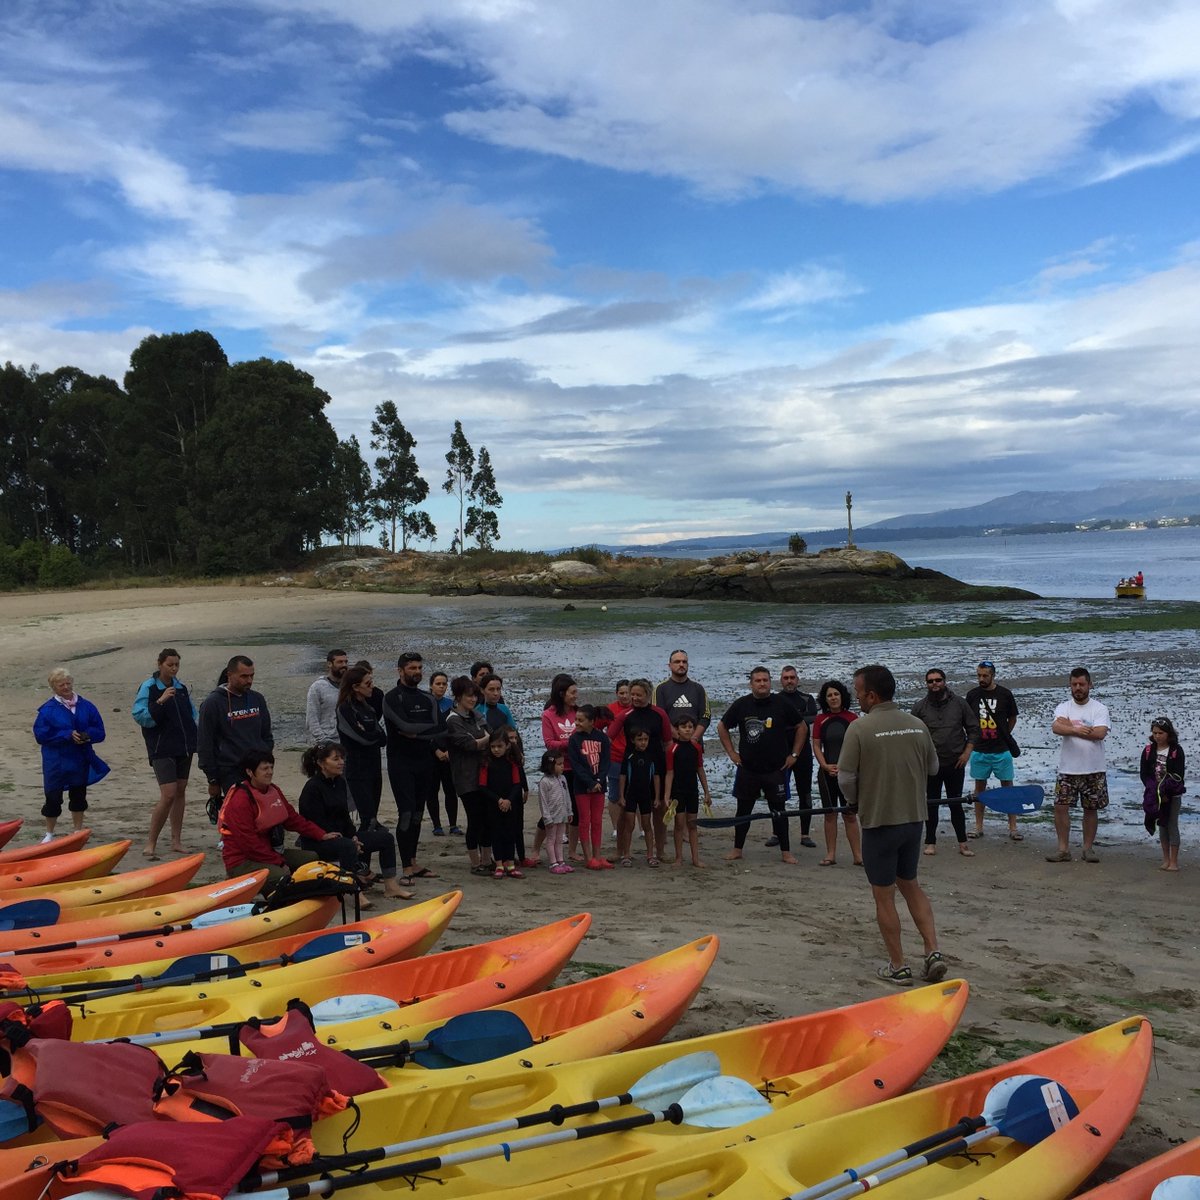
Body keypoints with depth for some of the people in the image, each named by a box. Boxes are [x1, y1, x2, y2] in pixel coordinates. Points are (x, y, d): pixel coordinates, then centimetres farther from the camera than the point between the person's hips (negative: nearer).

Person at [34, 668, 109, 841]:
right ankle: (49, 834, 19)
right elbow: (41, 735, -12)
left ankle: (78, 832, 26)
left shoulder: (86, 706, 3)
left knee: (79, 797, 13)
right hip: (56, 762, -3)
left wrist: (86, 735, -19)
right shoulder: (48, 709, -5)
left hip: (81, 762, 3)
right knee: (53, 798, 2)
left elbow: (99, 732, 3)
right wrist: (67, 735, -19)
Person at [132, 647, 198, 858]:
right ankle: (150, 843, -4)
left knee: (180, 792, 9)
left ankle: (176, 841, 18)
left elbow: (192, 714, 20)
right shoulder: (148, 688, -7)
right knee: (168, 795, -14)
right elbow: (139, 716, -14)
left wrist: (196, 738, 7)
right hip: (162, 750, -6)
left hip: (184, 747, 6)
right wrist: (159, 702, -26)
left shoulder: (181, 687, 10)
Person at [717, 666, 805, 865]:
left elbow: (801, 727, 8)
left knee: (778, 810, 3)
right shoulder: (741, 705, 0)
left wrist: (793, 755, 4)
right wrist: (731, 753, 6)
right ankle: (737, 849, 18)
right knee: (743, 809, 8)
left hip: (775, 770, -1)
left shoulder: (782, 705, -3)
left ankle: (786, 851, 11)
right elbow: (722, 727, 12)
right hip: (747, 769, 1)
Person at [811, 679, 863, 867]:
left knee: (850, 814, -2)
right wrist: (825, 766, -10)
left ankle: (857, 855, 3)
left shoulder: (852, 718, -1)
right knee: (830, 814, 6)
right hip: (827, 773, 2)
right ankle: (831, 855, 11)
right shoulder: (821, 720, 4)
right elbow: (816, 746, 3)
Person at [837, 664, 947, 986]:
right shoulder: (917, 725, -1)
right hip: (915, 818, 5)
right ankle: (933, 952, 12)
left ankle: (898, 966, 15)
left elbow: (845, 778, -13)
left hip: (878, 821, -5)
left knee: (884, 895, 8)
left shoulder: (860, 728, -16)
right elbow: (933, 768, 11)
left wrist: (857, 801, 6)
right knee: (910, 885, 22)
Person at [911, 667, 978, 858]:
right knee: (932, 804, 8)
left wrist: (967, 752, -4)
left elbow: (973, 729, 5)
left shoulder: (959, 704, 2)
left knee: (956, 804, 7)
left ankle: (963, 844, 13)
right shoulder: (920, 707, 1)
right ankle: (930, 842, 16)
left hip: (955, 763, 0)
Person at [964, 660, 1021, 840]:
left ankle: (1013, 827, 7)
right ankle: (978, 827, 14)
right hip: (979, 750, 2)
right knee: (979, 786, 7)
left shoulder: (1005, 694, -3)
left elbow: (1013, 718, 10)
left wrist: (1004, 736, 5)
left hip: (1001, 750, -2)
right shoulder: (972, 695, 2)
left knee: (1007, 786, 2)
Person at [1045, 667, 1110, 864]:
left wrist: (1070, 726, -14)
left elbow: (1100, 733, -18)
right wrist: (1078, 729, -29)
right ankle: (1063, 849, 5)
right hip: (1067, 769, 1)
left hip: (1093, 770, -1)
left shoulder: (1099, 709, -1)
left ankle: (1088, 848, 20)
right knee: (1060, 807, -4)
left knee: (1091, 809, 8)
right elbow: (1056, 728, -17)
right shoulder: (1063, 707, 2)